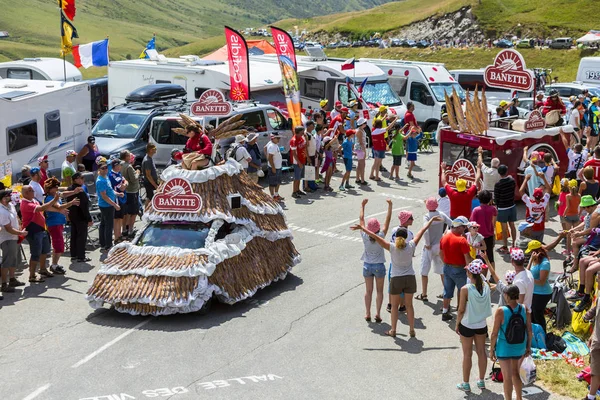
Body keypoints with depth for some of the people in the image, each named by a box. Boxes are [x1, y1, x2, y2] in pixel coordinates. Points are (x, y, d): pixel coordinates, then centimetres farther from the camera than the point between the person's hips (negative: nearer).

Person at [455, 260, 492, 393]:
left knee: (467, 354, 8)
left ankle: (465, 384, 18)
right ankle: (481, 381, 29)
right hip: (482, 324, 4)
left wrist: (457, 324, -2)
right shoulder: (485, 286, -10)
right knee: (481, 352, 16)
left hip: (467, 325, -4)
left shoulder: (465, 289, -23)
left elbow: (461, 310, -16)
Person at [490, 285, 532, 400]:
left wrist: (491, 350, -4)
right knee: (515, 374, 25)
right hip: (519, 347, 4)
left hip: (504, 348, -4)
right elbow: (529, 331, -2)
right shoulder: (525, 310, -10)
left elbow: (494, 333, -16)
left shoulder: (501, 311, -21)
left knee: (507, 377, 10)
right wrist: (528, 346, 13)